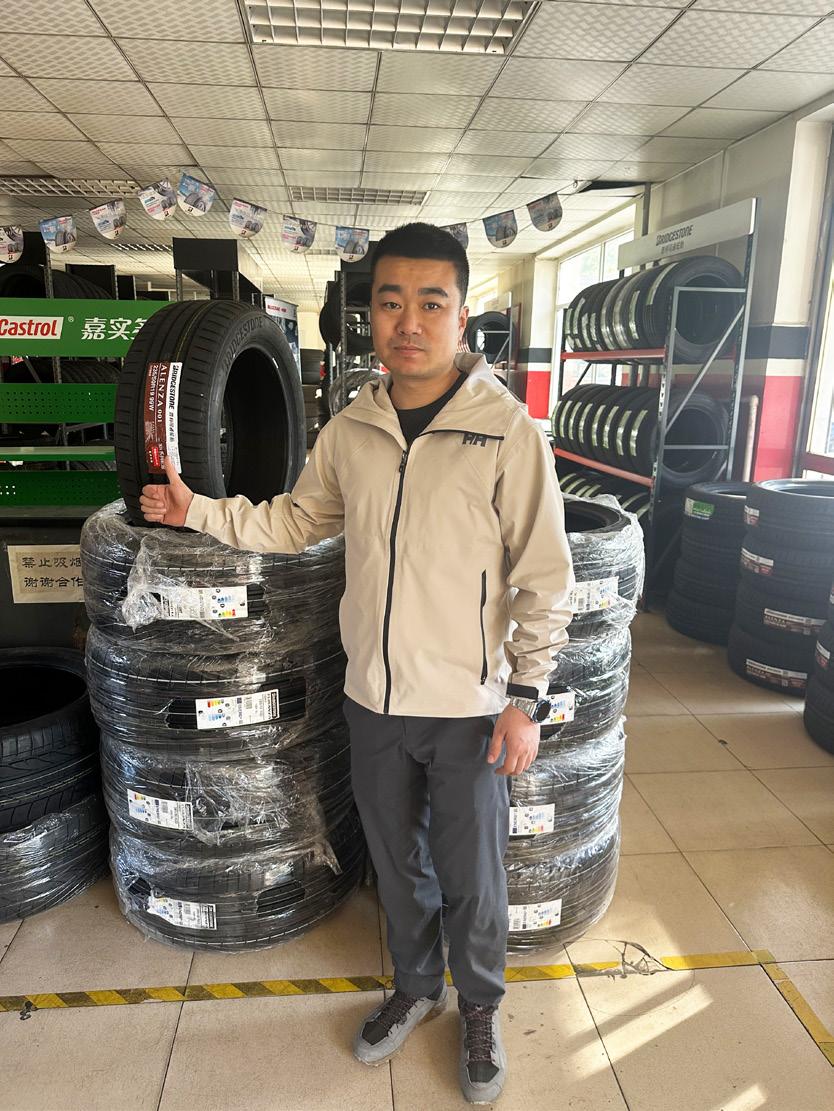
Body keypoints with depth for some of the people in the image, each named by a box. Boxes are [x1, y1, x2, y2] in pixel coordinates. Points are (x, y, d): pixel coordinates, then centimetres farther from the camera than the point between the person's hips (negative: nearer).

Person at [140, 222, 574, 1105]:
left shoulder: (507, 431, -14)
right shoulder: (348, 432, -1)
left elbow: (544, 578, -11)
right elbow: (296, 522, 12)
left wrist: (526, 694, -11)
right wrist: (197, 511, 1)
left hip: (469, 708, -4)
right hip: (373, 699, 4)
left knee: (470, 875, 15)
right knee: (395, 862, 23)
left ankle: (479, 1007, 44)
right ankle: (415, 986, 50)